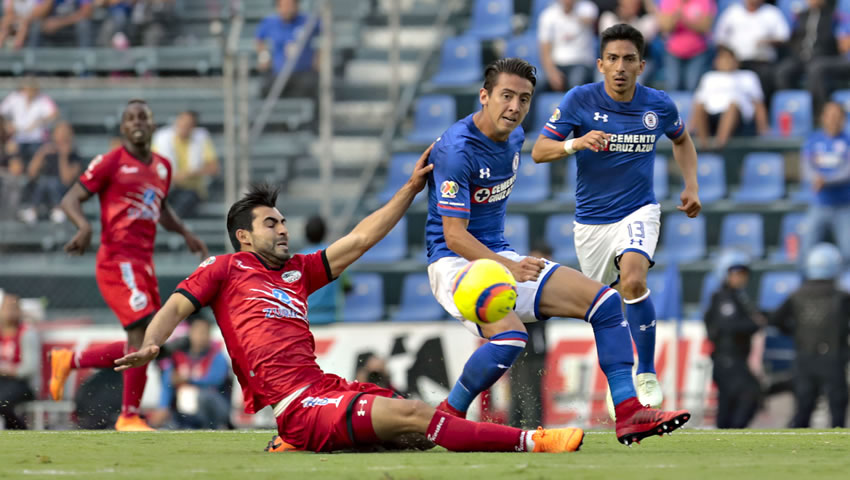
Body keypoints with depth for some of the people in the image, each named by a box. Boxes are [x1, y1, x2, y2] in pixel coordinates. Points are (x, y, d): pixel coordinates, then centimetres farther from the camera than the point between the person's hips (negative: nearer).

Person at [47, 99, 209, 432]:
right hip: (117, 259, -8)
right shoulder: (111, 162, -4)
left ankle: (69, 361, 26)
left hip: (143, 264, 8)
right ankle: (129, 417, -7)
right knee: (143, 332, -17)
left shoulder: (162, 167, 16)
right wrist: (84, 226, -24)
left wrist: (185, 233, 19)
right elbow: (71, 199, -5)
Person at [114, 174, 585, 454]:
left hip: (325, 387, 8)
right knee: (411, 416, -19)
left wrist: (411, 188, 24)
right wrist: (150, 345, -19)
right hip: (295, 401, -8)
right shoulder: (224, 269, 10)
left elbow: (359, 240, 27)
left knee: (417, 433, -9)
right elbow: (176, 306, 3)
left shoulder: (297, 271, 26)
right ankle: (529, 442, -23)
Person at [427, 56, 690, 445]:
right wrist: (508, 267, -33)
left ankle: (629, 414, -4)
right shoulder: (456, 149, -21)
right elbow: (454, 235, -24)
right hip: (455, 262, -9)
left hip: (501, 256, 9)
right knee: (510, 337, -34)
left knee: (604, 300, -3)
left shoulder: (513, 136, 6)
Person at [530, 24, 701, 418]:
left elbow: (682, 140, 18)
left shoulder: (659, 105, -5)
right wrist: (577, 143, -30)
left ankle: (647, 374, -17)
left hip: (638, 211, -1)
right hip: (591, 220, 1)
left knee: (632, 281, -29)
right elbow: (539, 151, -12)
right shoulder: (579, 100, -11)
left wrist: (691, 185, 5)